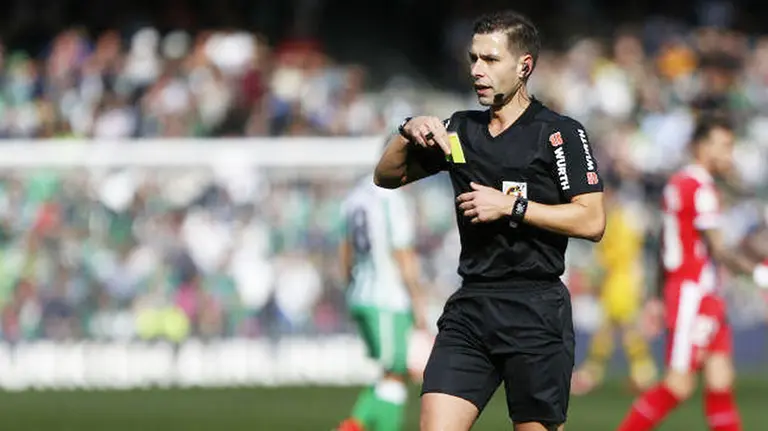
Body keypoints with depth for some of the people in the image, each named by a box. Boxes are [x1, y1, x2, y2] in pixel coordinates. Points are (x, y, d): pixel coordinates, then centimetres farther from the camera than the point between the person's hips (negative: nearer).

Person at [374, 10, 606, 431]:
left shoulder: (561, 133, -3)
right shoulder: (459, 129, 14)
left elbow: (591, 221, -10)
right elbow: (387, 176, 21)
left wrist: (511, 206, -13)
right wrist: (408, 133, 2)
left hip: (536, 312, -5)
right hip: (469, 307, 5)